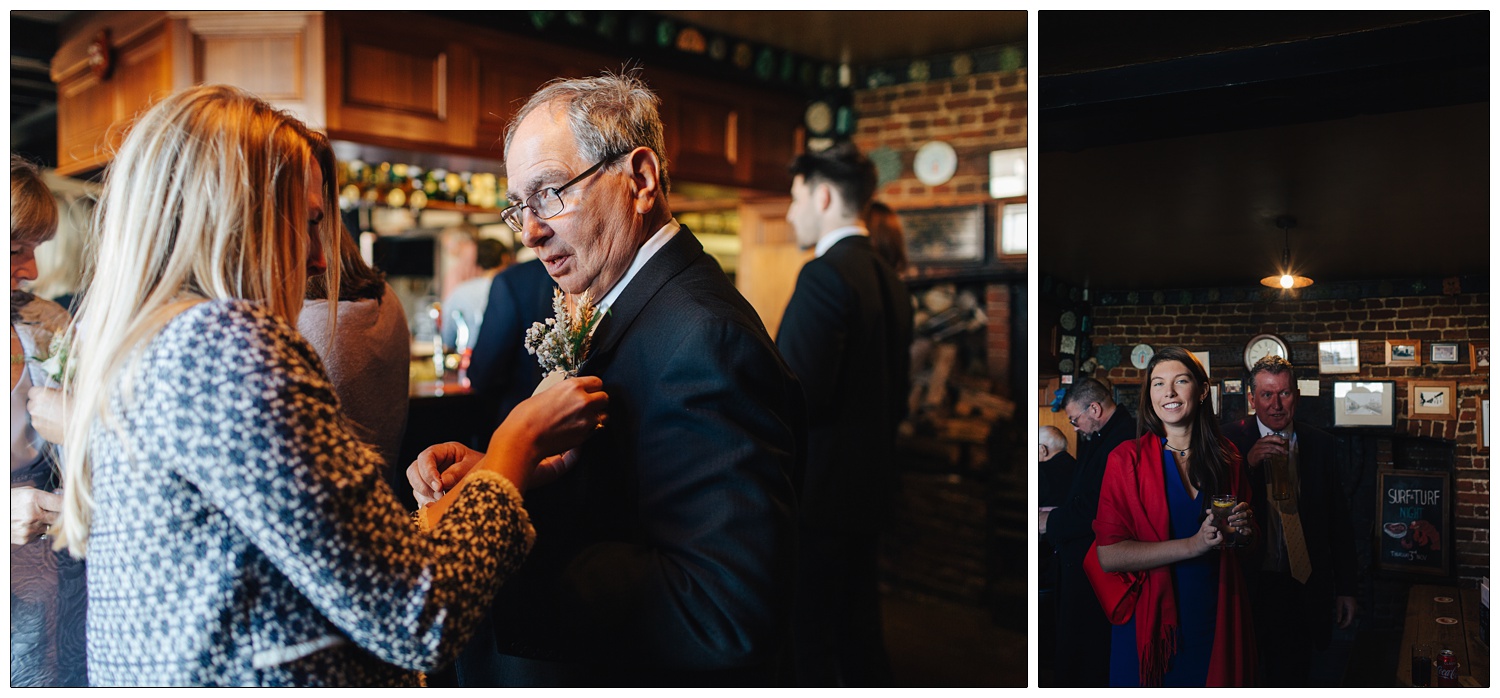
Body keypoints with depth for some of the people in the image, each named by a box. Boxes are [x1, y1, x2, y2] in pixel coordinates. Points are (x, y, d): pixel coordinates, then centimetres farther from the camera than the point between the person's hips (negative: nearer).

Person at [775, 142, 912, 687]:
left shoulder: (825, 276, -17)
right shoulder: (889, 281, 10)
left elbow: (799, 398, -23)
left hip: (815, 494, -9)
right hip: (867, 490, 9)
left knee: (806, 646, 2)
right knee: (859, 632, 19)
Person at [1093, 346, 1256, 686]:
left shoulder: (1227, 457, 5)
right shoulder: (1126, 458, -9)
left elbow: (1250, 541, 15)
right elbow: (1108, 556, -16)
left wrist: (1244, 529, -8)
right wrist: (1193, 545, -22)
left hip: (1216, 621, 4)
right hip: (1150, 624, -3)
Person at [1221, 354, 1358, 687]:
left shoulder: (1320, 445, 2)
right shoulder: (1232, 440, -5)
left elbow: (1339, 522, 8)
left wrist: (1346, 588, 8)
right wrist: (1248, 464, -26)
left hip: (1306, 587, 2)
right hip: (1253, 583, -2)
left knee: (1296, 674, 12)